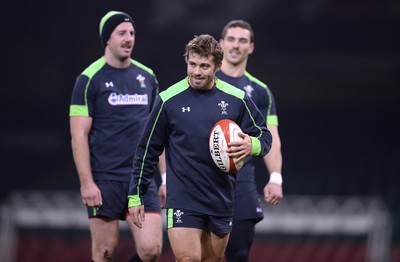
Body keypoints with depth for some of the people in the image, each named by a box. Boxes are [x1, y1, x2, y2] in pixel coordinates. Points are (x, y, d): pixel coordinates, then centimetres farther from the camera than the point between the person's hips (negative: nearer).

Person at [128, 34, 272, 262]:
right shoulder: (169, 100, -3)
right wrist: (136, 196, 4)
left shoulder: (237, 99, 1)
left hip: (221, 200, 3)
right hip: (182, 198, -3)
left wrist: (252, 145, -16)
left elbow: (264, 135, 9)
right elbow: (148, 150, 4)